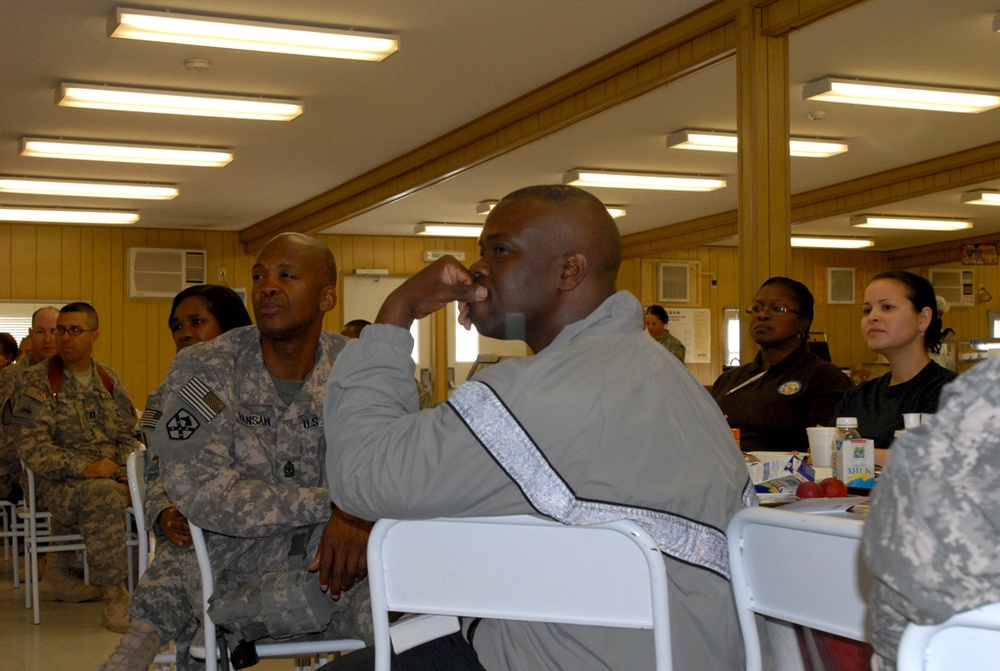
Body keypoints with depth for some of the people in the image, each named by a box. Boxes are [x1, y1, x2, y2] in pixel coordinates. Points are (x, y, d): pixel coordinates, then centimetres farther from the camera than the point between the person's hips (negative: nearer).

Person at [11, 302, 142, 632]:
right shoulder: (38, 380, 1)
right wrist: (84, 468, -21)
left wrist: (125, 476, -6)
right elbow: (31, 447, -8)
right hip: (58, 483, -4)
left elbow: (131, 436, 15)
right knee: (104, 495, -37)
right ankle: (114, 595, -26)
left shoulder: (109, 379, 14)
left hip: (112, 478, 4)